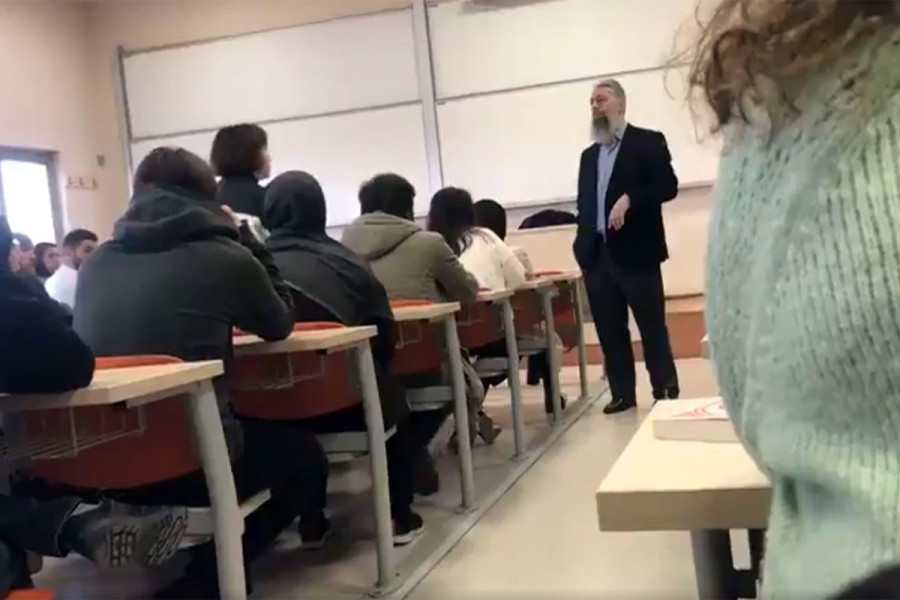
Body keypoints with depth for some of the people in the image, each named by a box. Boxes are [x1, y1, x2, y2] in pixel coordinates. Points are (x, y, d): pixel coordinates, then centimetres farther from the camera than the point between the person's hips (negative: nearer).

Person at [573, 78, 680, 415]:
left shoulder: (648, 142, 1)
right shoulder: (589, 155, 20)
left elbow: (667, 186, -9)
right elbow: (584, 204, 17)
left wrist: (629, 199, -22)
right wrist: (583, 247, 7)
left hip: (636, 251, -5)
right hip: (598, 255, 6)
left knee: (652, 327, 1)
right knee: (609, 331, 7)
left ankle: (666, 392, 10)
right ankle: (622, 394, 15)